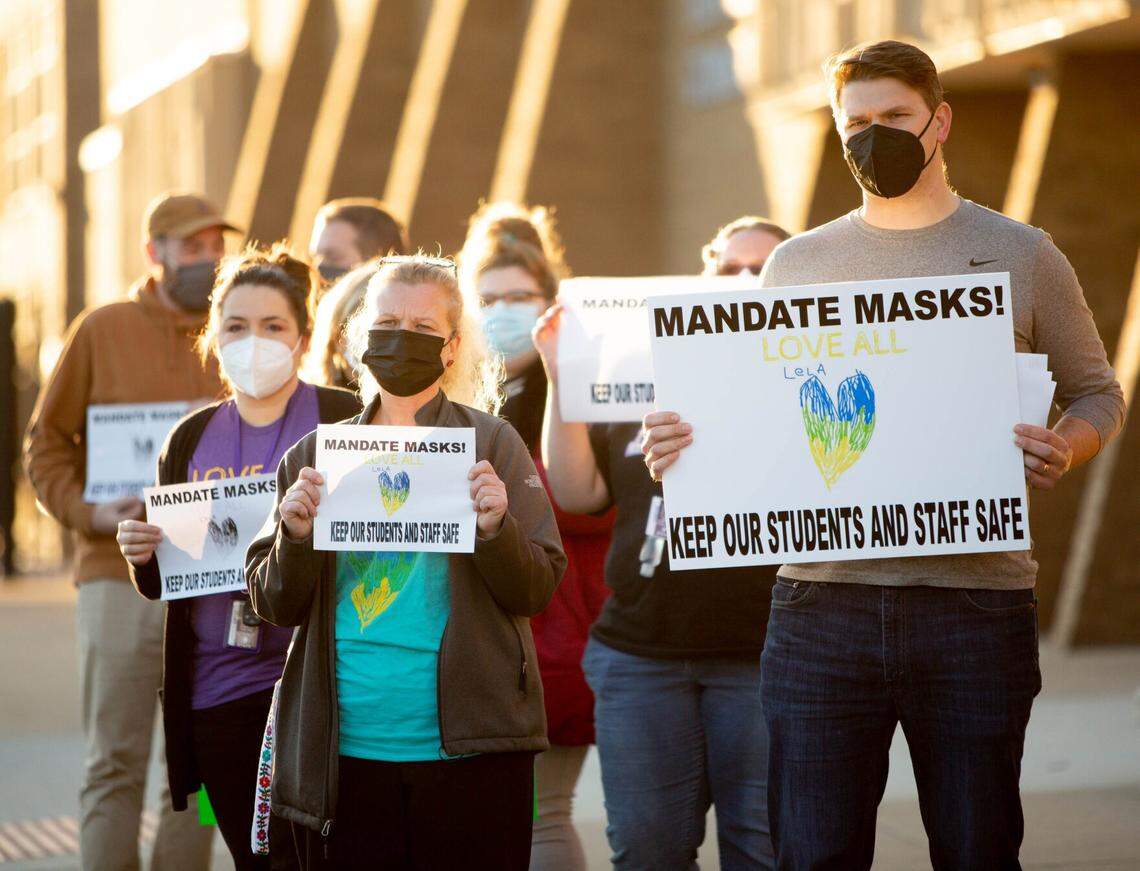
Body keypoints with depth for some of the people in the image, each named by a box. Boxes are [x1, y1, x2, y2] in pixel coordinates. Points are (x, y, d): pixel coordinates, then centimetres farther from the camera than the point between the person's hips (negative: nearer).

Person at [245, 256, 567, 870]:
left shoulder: (490, 443, 3)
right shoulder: (316, 455, 10)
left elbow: (537, 590, 0)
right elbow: (275, 606, 9)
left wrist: (495, 528, -18)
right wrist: (296, 537, -9)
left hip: (467, 746, -2)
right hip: (344, 749, 2)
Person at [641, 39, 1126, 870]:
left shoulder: (1020, 254, 8)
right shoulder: (797, 264, 13)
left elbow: (1097, 394, 13)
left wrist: (1063, 450, -9)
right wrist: (680, 444, -6)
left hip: (976, 595, -1)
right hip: (824, 598, 1)